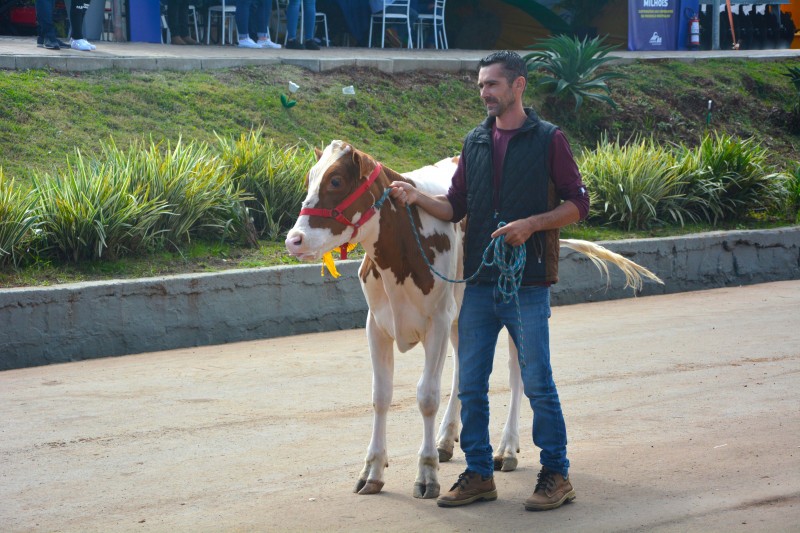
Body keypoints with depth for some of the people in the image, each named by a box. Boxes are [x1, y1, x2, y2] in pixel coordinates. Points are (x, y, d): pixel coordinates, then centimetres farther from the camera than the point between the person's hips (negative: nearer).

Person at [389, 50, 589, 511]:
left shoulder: (548, 139, -2)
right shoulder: (475, 143, 13)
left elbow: (578, 204, -3)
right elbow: (456, 207, 13)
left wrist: (531, 223, -15)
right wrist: (417, 197, -3)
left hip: (528, 283, -5)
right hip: (479, 283, 5)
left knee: (537, 382, -2)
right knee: (471, 384, 6)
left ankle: (557, 475, 9)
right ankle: (479, 474, 16)